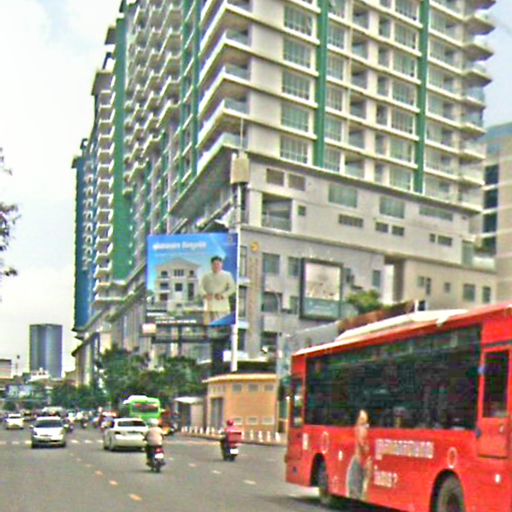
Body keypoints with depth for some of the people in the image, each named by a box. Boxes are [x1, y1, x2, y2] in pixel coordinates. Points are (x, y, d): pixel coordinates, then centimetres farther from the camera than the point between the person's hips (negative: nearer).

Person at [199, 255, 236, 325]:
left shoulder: (227, 275, 8)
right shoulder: (206, 276, 14)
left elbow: (232, 288, 0)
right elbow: (200, 287, 10)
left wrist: (223, 295, -14)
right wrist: (205, 295, -11)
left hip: (222, 306, -2)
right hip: (209, 306, 2)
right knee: (208, 324, -1)